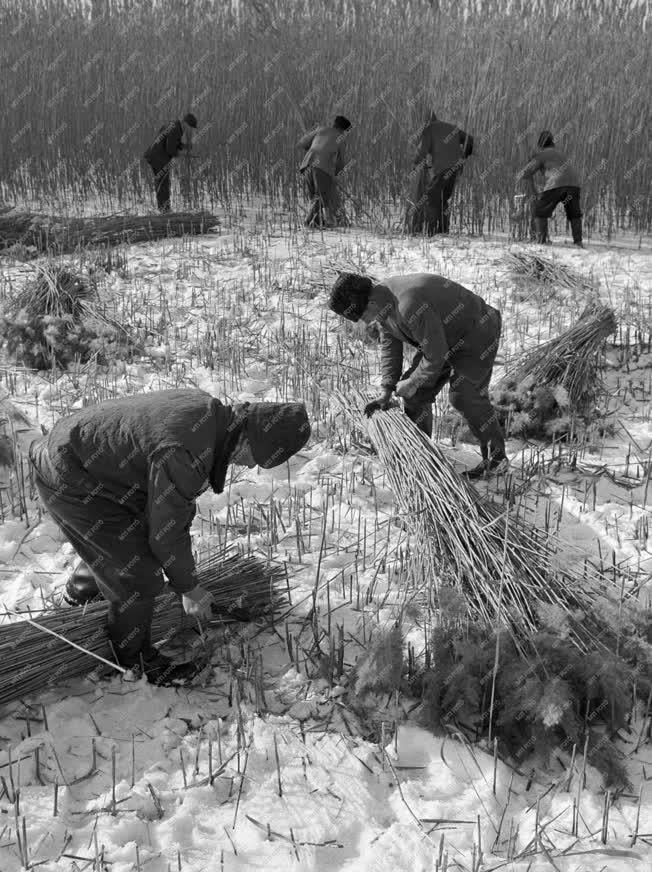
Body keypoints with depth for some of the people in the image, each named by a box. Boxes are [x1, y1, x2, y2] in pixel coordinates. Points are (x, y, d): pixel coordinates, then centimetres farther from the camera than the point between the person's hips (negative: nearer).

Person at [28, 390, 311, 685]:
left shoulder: (208, 409, -6)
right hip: (69, 481, -9)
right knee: (141, 576, -2)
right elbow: (166, 533, -21)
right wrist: (189, 589, -6)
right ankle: (130, 662, 21)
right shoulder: (185, 454, -35)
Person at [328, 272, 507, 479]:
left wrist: (413, 383, -16)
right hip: (443, 338, 9)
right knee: (414, 394, 4)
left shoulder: (410, 306, -38)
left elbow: (436, 354, -30)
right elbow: (389, 345, 4)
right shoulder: (382, 300, -6)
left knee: (464, 396, -17)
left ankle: (496, 457, 2)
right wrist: (387, 391, -2)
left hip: (475, 333, -9)